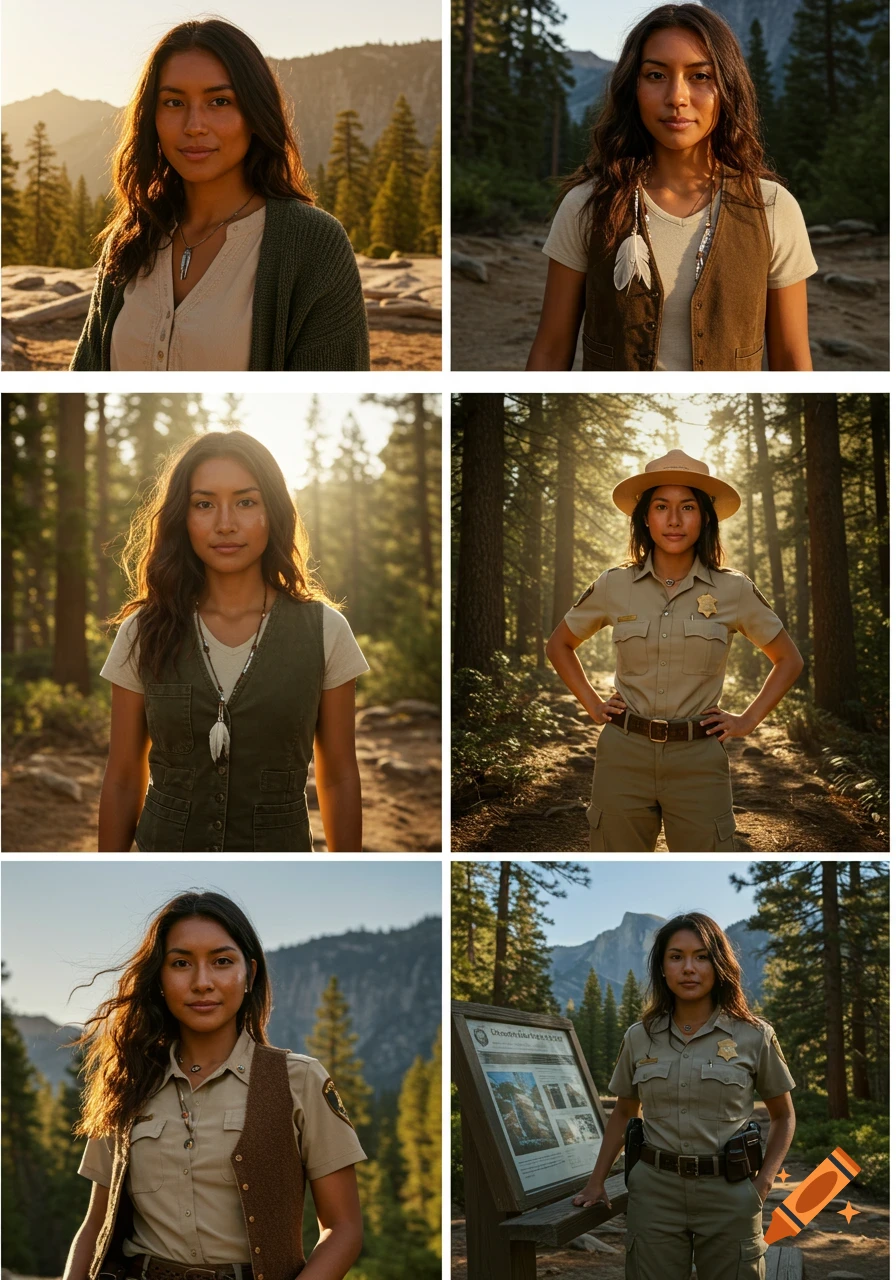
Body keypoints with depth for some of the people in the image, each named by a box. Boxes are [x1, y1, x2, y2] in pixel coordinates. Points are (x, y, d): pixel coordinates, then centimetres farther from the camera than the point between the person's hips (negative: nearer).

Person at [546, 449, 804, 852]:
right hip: (624, 755, 1)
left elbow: (788, 659, 12)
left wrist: (748, 720, 5)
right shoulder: (614, 586, 2)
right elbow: (559, 645, 18)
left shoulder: (733, 590, 0)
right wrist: (592, 705, 10)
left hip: (698, 760, -1)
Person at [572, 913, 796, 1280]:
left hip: (728, 1195, -1)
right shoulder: (639, 1038, 5)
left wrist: (763, 1183, -2)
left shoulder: (754, 1036, -1)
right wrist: (597, 1181, 12)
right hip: (655, 1192, 2)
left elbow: (783, 1116, 10)